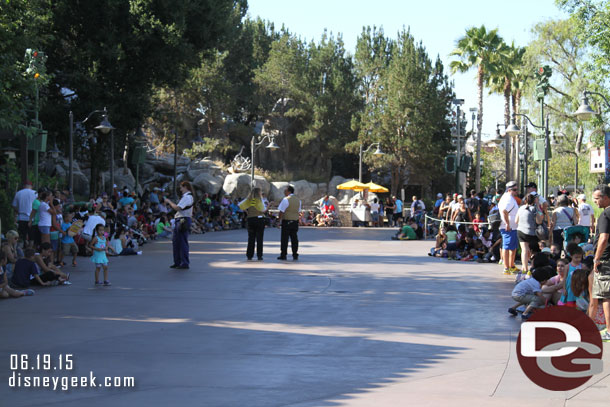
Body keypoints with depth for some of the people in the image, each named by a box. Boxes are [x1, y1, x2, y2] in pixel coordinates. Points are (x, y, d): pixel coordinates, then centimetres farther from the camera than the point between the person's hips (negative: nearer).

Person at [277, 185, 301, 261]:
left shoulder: (286, 199, -11)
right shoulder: (298, 200, 10)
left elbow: (281, 211, -12)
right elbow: (298, 211, 14)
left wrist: (279, 220, -5)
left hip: (286, 221, -6)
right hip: (295, 221, 6)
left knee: (284, 238, -1)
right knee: (294, 238, 8)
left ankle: (283, 255, -1)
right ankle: (295, 255, 7)